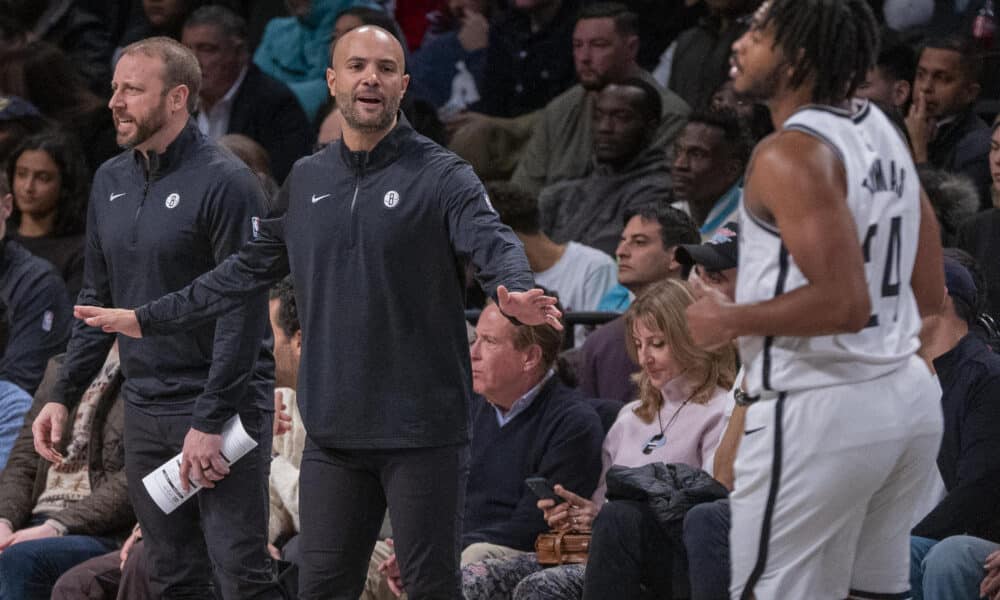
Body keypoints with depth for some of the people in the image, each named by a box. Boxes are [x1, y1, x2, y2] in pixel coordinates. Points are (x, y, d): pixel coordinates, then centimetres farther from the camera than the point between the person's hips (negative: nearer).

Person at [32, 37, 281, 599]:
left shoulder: (225, 182, -12)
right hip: (145, 411, 7)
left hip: (223, 406, -7)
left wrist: (210, 422, -19)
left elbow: (244, 309, -16)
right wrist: (65, 395, 11)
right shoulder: (111, 181, 11)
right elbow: (99, 298, 19)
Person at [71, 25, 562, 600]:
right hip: (334, 431, 5)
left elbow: (493, 240, -22)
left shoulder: (442, 176, -6)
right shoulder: (306, 181, 11)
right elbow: (248, 270, 20)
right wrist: (148, 319, 20)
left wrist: (516, 291, -45)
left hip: (423, 431, -5)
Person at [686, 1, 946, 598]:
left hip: (818, 412, -9)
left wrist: (732, 320, -12)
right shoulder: (882, 132, 10)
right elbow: (930, 293, 16)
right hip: (908, 394, 9)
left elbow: (843, 302, -24)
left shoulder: (792, 154, -17)